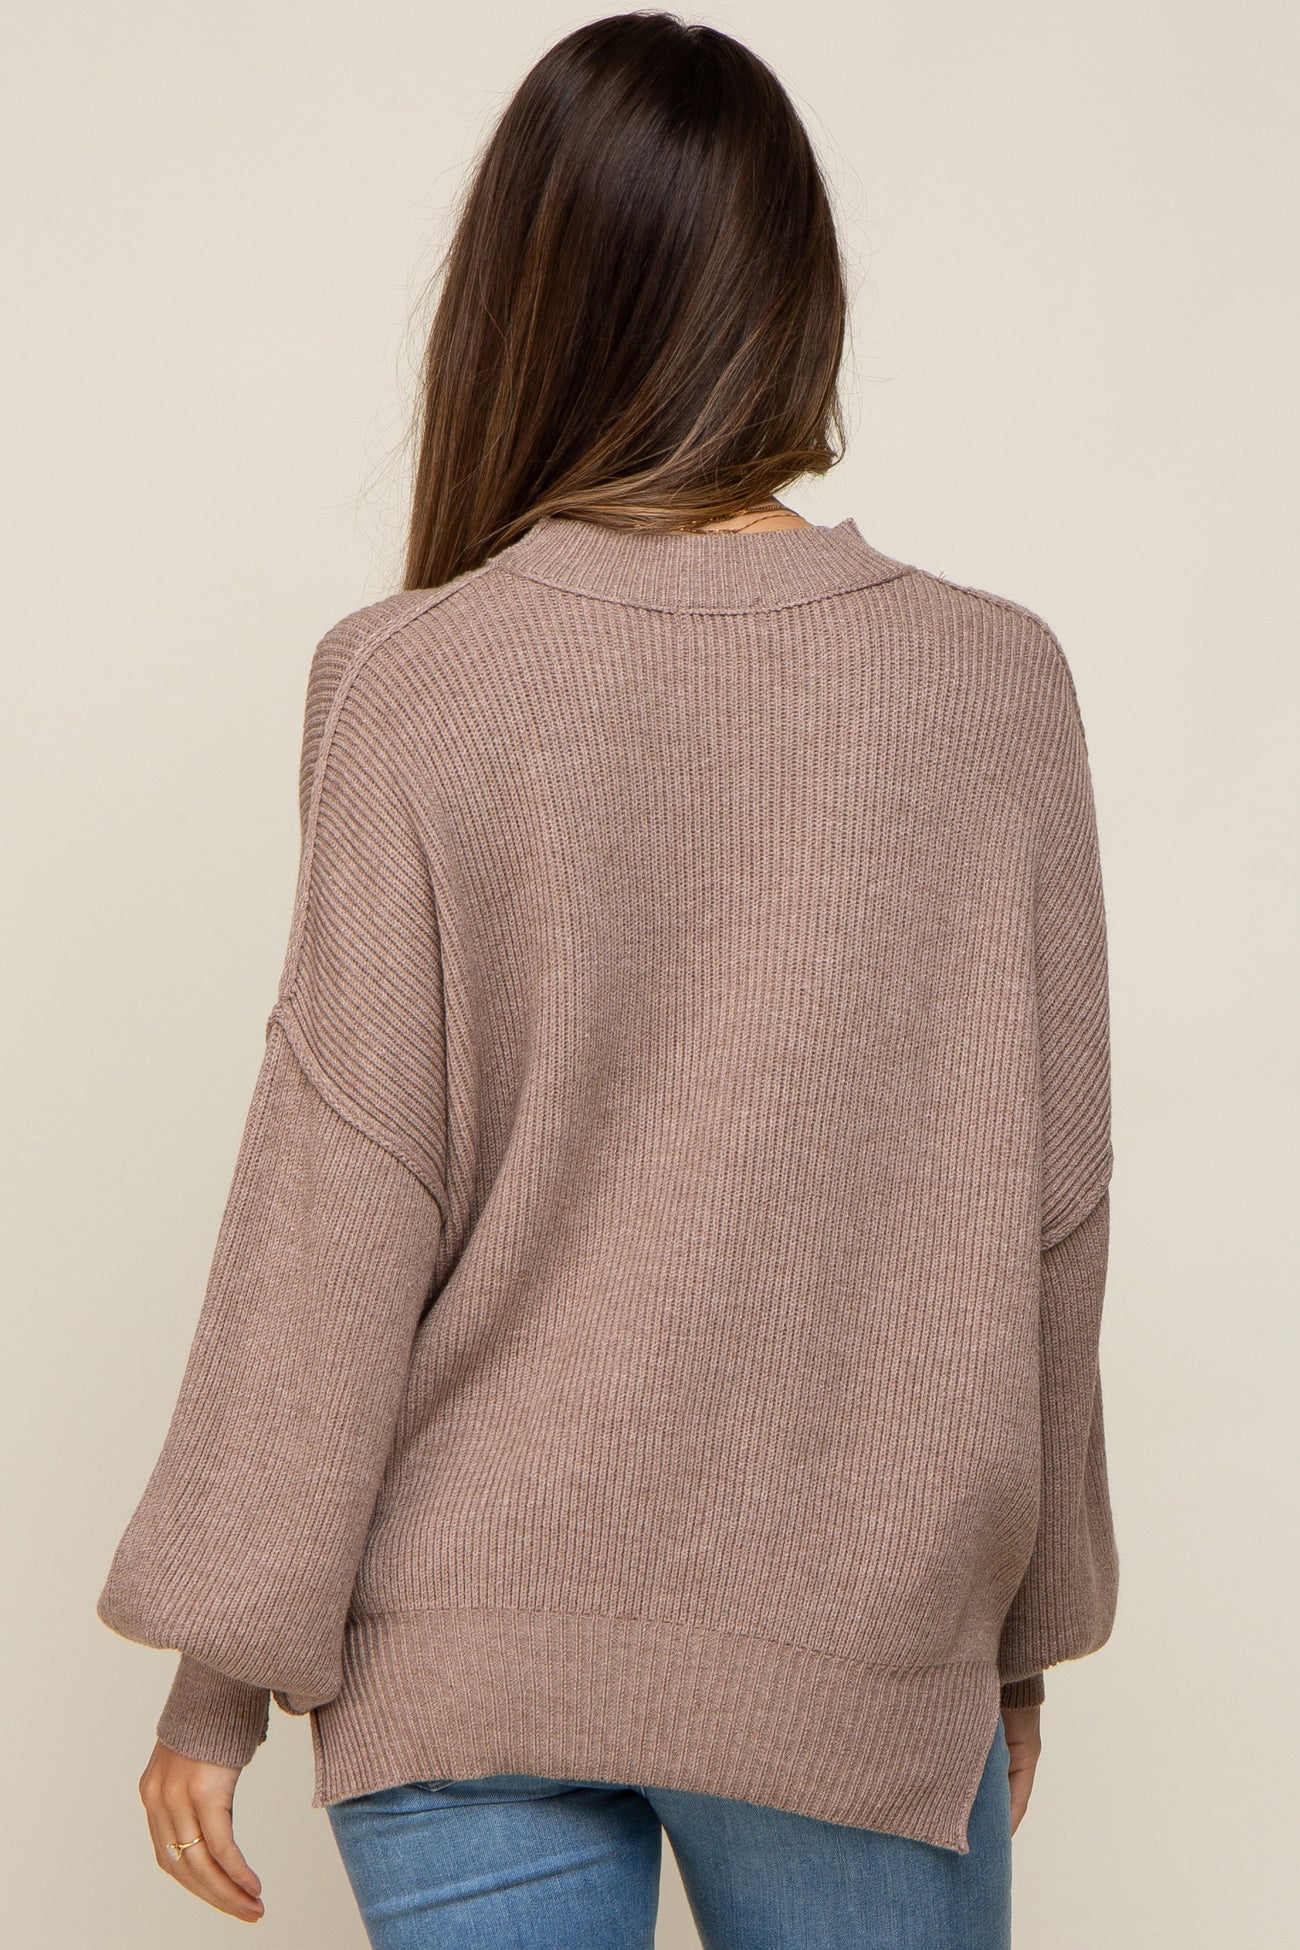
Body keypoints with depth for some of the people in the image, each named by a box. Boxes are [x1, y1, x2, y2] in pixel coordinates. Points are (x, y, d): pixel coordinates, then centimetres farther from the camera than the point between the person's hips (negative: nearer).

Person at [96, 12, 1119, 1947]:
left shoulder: (416, 685, -11)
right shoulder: (994, 682, -5)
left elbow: (339, 1207, -9)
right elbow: (1046, 1205, 1)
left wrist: (222, 1671, 0)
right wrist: (1026, 1621, 13)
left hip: (472, 1647, -1)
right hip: (861, 1649, 2)